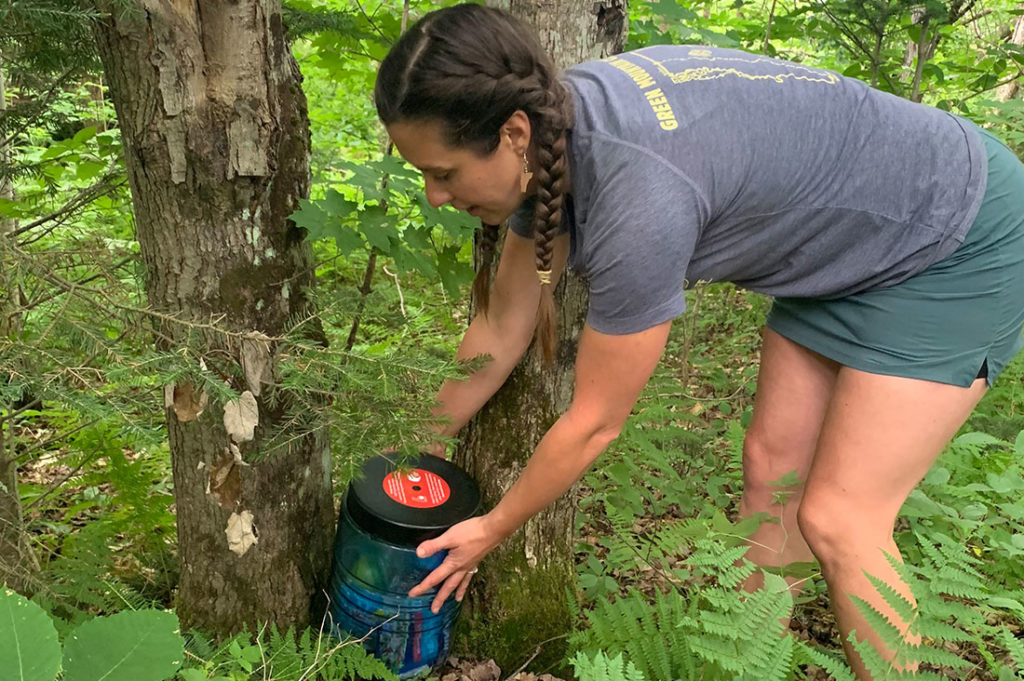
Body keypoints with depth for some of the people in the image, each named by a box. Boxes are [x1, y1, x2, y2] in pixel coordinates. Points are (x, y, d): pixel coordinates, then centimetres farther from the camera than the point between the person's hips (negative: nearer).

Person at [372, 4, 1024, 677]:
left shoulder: (639, 198, -38)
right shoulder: (551, 137, -12)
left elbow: (594, 422, -23)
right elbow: (502, 329, 0)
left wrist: (492, 529, -7)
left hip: (966, 238, -7)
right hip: (849, 244, 8)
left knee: (834, 519, -7)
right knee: (770, 465, 8)